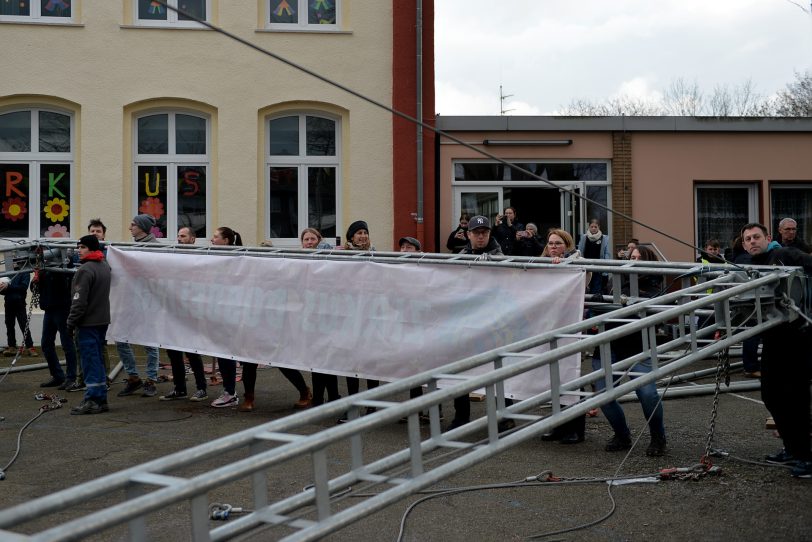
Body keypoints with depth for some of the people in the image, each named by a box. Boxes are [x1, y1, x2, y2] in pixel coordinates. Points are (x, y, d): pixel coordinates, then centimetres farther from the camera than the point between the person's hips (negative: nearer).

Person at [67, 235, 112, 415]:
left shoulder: (85, 270, -16)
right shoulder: (105, 266, 12)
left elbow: (79, 300, -17)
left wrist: (71, 322, -11)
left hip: (88, 323, -8)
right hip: (103, 320, 9)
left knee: (90, 361, -6)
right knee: (97, 360, 13)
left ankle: (92, 400, -5)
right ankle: (101, 399, 16)